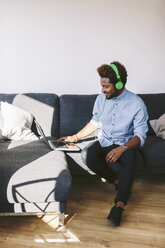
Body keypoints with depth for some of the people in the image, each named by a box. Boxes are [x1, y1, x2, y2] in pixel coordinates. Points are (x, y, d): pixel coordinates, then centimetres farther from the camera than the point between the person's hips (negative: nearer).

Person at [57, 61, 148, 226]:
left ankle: (119, 204, -38)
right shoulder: (101, 99, 2)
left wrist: (122, 148, -30)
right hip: (104, 142, 4)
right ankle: (118, 182, -13)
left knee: (129, 159, -38)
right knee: (87, 155, -28)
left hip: (126, 144, -3)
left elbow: (140, 135, -13)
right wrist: (75, 137, 9)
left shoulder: (136, 103, -11)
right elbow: (95, 123, 16)